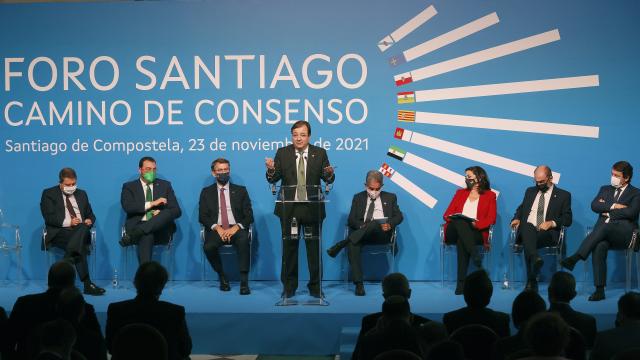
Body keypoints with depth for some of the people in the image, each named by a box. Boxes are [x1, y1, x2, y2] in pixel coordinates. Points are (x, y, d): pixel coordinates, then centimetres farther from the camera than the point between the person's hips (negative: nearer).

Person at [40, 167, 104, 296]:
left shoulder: (81, 194, 26)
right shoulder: (49, 194, 9)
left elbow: (90, 215, 25)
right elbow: (49, 217, -4)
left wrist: (89, 221, -1)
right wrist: (68, 222, -18)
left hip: (81, 230, 4)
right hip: (59, 232, -4)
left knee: (83, 228, -38)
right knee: (80, 246, -36)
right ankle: (87, 284, -40)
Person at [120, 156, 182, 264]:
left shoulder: (165, 185, 18)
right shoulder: (129, 187, 12)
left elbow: (177, 211, 11)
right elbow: (127, 207, -7)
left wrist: (161, 213, -11)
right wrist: (151, 204, -14)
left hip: (160, 231, 2)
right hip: (138, 226, -2)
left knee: (168, 213, -32)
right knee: (146, 236, -39)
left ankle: (132, 235, -38)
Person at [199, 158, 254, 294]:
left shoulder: (240, 191, 14)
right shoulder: (206, 192, 15)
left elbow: (249, 216, 6)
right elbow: (203, 216, 5)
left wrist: (236, 227, -13)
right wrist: (217, 228, -14)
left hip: (236, 229, 0)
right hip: (216, 230, 1)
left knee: (243, 240, -35)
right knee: (209, 247, -32)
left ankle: (244, 282, -32)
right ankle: (222, 277, -7)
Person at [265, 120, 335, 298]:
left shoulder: (320, 153, 3)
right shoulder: (282, 153, 3)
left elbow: (328, 180, -2)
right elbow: (273, 179, -2)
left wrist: (329, 174, -25)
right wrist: (271, 170, -24)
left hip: (312, 208, 0)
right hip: (289, 208, 0)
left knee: (314, 247, 4)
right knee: (289, 247, 7)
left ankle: (315, 286, 14)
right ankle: (289, 286, 16)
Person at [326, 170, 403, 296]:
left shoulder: (390, 197, 21)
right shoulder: (358, 198, 21)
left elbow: (399, 216, 11)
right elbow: (351, 219, 10)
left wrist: (389, 224, -12)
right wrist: (362, 226, -13)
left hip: (382, 234, -1)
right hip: (361, 233, 1)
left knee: (375, 224, -38)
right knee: (353, 245, -35)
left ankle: (341, 244, -37)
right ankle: (358, 284, -36)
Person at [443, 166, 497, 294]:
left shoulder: (489, 195, 16)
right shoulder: (460, 193, 26)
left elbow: (491, 219, 3)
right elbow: (447, 214, 16)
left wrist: (476, 224, -17)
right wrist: (455, 219, -9)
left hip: (476, 232, -2)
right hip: (455, 231, 2)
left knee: (461, 241, -39)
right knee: (460, 222, -36)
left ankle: (461, 282, -44)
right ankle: (475, 255, -49)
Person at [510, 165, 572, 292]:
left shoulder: (563, 195, 13)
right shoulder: (530, 191, 26)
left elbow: (567, 219, 6)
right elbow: (521, 209, 29)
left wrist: (552, 223, -13)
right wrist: (517, 219, 5)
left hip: (547, 233, -2)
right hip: (527, 230, 2)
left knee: (528, 240, -38)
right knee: (528, 227, -38)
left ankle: (531, 282, -44)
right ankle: (535, 258, -63)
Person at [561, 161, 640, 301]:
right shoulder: (605, 189, 25)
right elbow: (594, 206, 6)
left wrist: (607, 210, -2)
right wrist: (613, 206, -5)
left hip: (624, 233, -3)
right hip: (603, 232, 3)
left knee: (605, 226, -37)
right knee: (600, 246, -33)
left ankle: (575, 258, -44)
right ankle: (599, 290, -35)